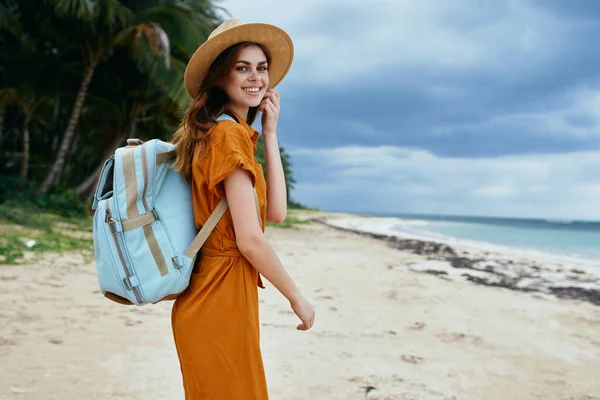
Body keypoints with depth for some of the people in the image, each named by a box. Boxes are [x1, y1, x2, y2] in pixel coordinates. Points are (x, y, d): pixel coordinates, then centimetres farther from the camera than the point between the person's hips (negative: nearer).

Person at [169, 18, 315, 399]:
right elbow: (250, 239, -20)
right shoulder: (230, 134, -17)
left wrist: (270, 134, 3)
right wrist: (297, 297, -8)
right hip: (220, 301, -10)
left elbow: (276, 212, 4)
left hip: (213, 298, 10)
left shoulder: (222, 133, 13)